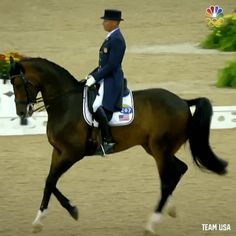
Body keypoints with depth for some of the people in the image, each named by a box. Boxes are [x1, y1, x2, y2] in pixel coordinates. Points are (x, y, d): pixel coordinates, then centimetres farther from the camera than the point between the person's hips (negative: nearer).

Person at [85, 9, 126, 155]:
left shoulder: (117, 40, -17)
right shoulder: (111, 38, 14)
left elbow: (111, 65, -21)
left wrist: (95, 78, -19)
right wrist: (92, 75, 12)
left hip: (111, 81, -11)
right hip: (104, 79, 11)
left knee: (97, 107, -24)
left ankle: (108, 140, -17)